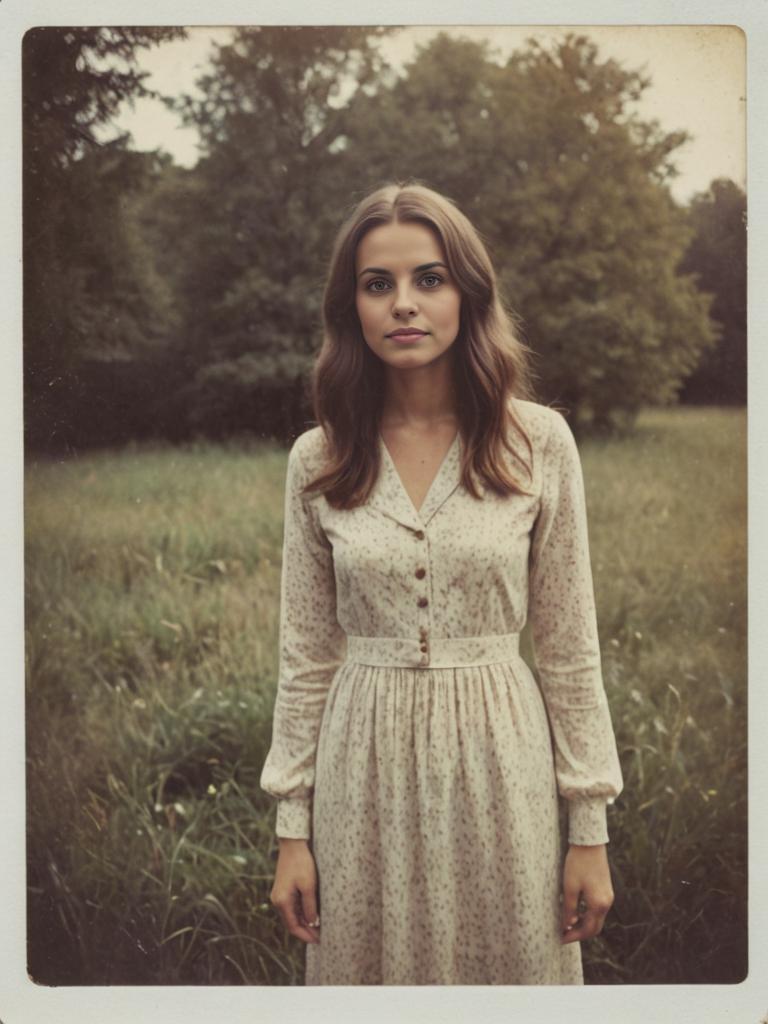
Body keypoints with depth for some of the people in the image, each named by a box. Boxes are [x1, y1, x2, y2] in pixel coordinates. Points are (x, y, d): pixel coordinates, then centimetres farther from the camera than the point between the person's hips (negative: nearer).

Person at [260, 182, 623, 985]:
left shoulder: (538, 442, -5)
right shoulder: (318, 460, -1)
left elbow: (569, 648, -1)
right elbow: (305, 655, 4)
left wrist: (590, 827, -2)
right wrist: (292, 826, 2)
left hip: (498, 755, -1)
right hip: (365, 766, 1)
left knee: (513, 970, 12)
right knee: (370, 975, 14)